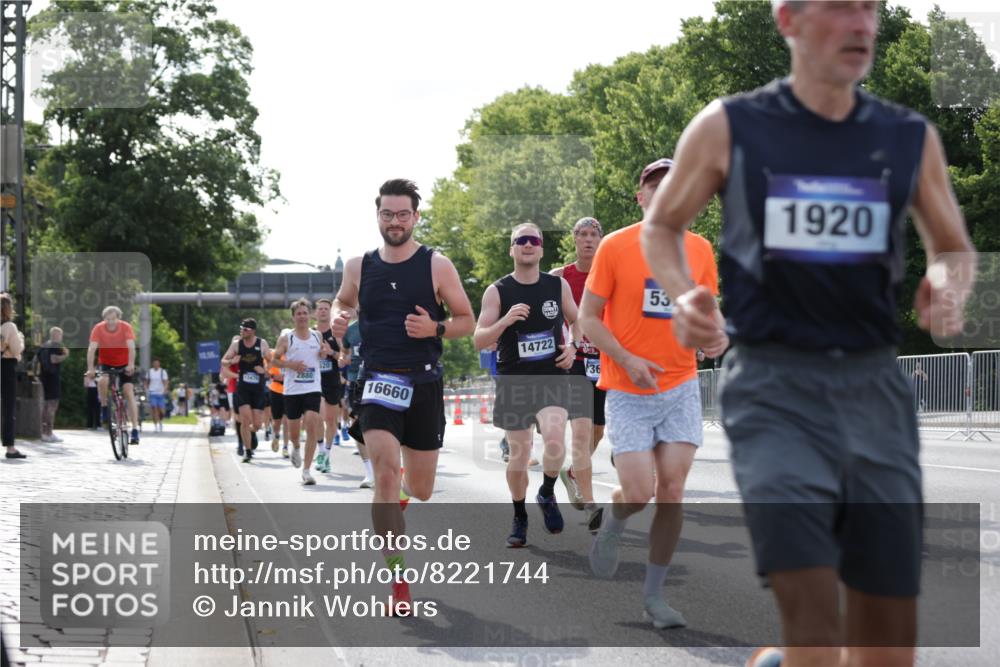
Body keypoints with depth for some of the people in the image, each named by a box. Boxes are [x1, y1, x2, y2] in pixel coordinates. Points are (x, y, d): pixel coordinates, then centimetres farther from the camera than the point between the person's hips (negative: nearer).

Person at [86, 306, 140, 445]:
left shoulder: (126, 327, -21)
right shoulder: (98, 328, -20)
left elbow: (131, 347, -32)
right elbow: (92, 348, -28)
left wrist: (131, 365, -48)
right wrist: (90, 368, -41)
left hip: (124, 364, -1)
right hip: (106, 363, 1)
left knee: (128, 391, -14)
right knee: (102, 381, -31)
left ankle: (135, 429, -15)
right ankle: (104, 408, -6)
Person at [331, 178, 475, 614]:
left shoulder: (437, 266, -3)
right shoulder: (359, 267, 3)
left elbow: (466, 321, 3)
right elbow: (343, 302, 22)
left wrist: (435, 328, -17)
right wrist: (338, 319, -1)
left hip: (423, 382, 0)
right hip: (378, 380, 0)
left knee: (421, 490, 10)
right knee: (385, 475, -17)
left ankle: (402, 488, 51)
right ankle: (398, 581, -12)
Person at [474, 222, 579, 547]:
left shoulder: (558, 285, 4)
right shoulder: (497, 291, -2)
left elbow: (578, 322, 20)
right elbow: (479, 341, -6)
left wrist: (573, 346, 0)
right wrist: (506, 320, -23)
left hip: (552, 379, 0)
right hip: (513, 383, 0)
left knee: (554, 440, -25)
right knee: (518, 456, 6)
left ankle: (547, 495, 3)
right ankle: (519, 518, 29)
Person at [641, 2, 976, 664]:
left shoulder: (911, 138, 7)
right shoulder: (727, 128, 0)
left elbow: (956, 249, 19)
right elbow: (662, 224, 13)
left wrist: (948, 286, -5)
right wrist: (684, 295, -7)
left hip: (875, 385, 4)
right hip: (774, 386, -3)